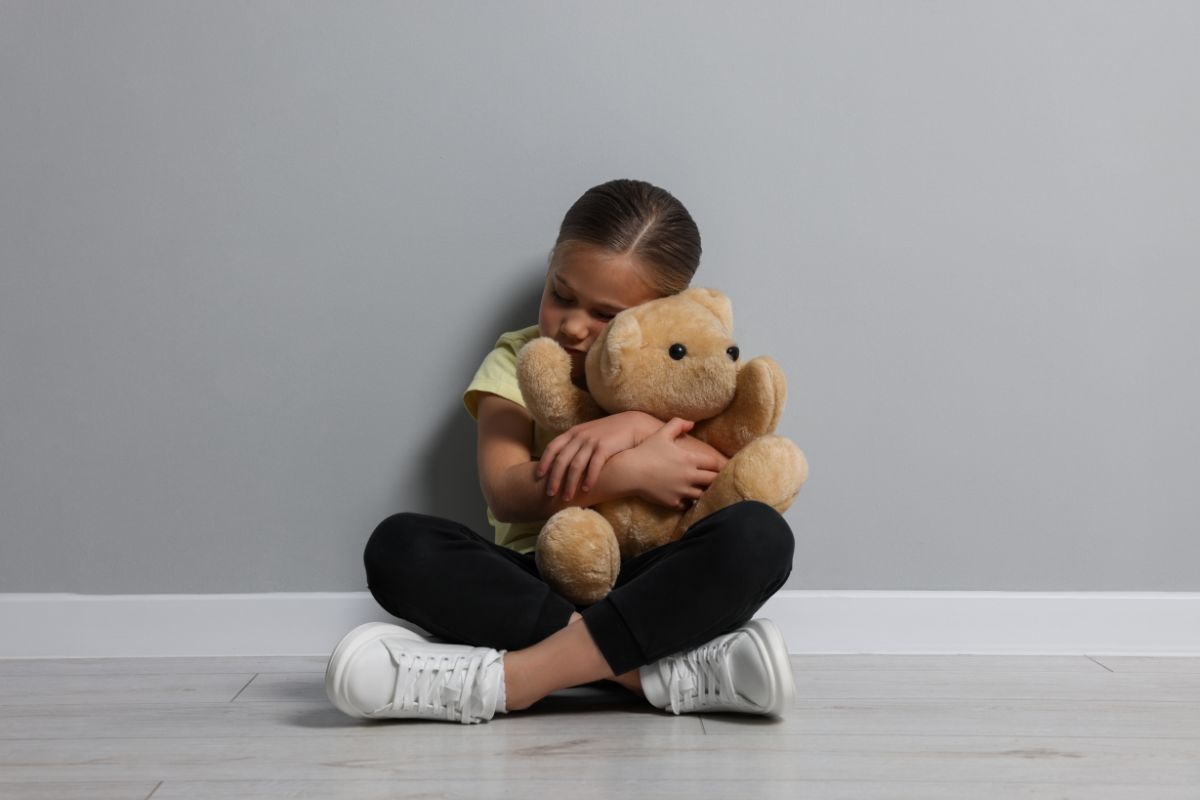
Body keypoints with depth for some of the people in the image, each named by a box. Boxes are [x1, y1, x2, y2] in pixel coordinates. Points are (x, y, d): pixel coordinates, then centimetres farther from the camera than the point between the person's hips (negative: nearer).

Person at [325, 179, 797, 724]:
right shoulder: (517, 362, 7)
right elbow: (506, 492, -10)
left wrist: (639, 426, -17)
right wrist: (632, 471, -19)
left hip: (649, 587, 1)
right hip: (532, 587, 0)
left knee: (759, 534, -29)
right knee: (398, 544, -27)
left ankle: (511, 677, -33)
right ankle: (653, 670, -34)